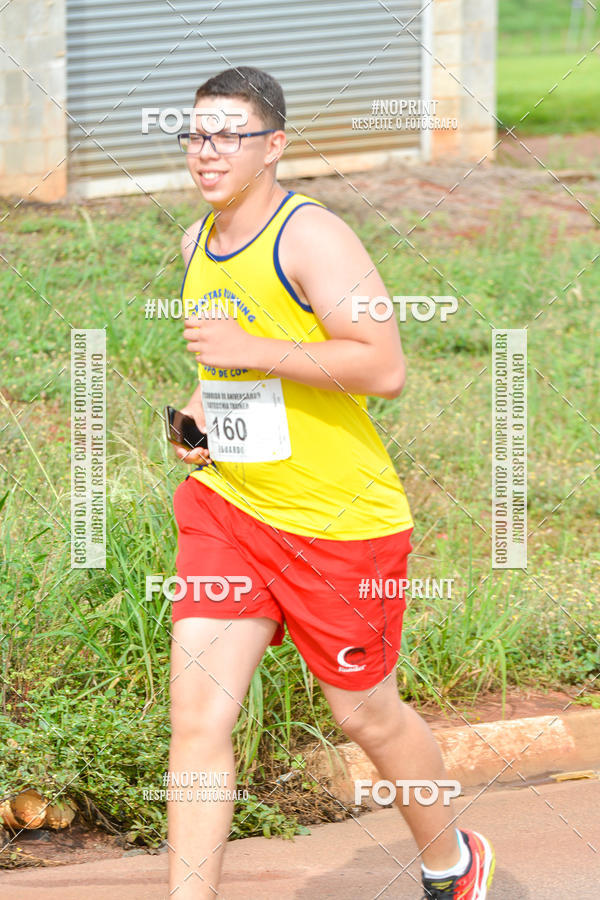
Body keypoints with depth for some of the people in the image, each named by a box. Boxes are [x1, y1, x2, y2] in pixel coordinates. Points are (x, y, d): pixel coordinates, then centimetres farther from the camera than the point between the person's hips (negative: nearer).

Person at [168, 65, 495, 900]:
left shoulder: (311, 235, -16)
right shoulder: (198, 243, 9)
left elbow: (384, 367, -24)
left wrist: (249, 351, -25)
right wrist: (203, 407, 8)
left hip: (341, 519, -6)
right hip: (227, 503, 6)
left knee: (366, 714, 11)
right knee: (196, 716, -7)